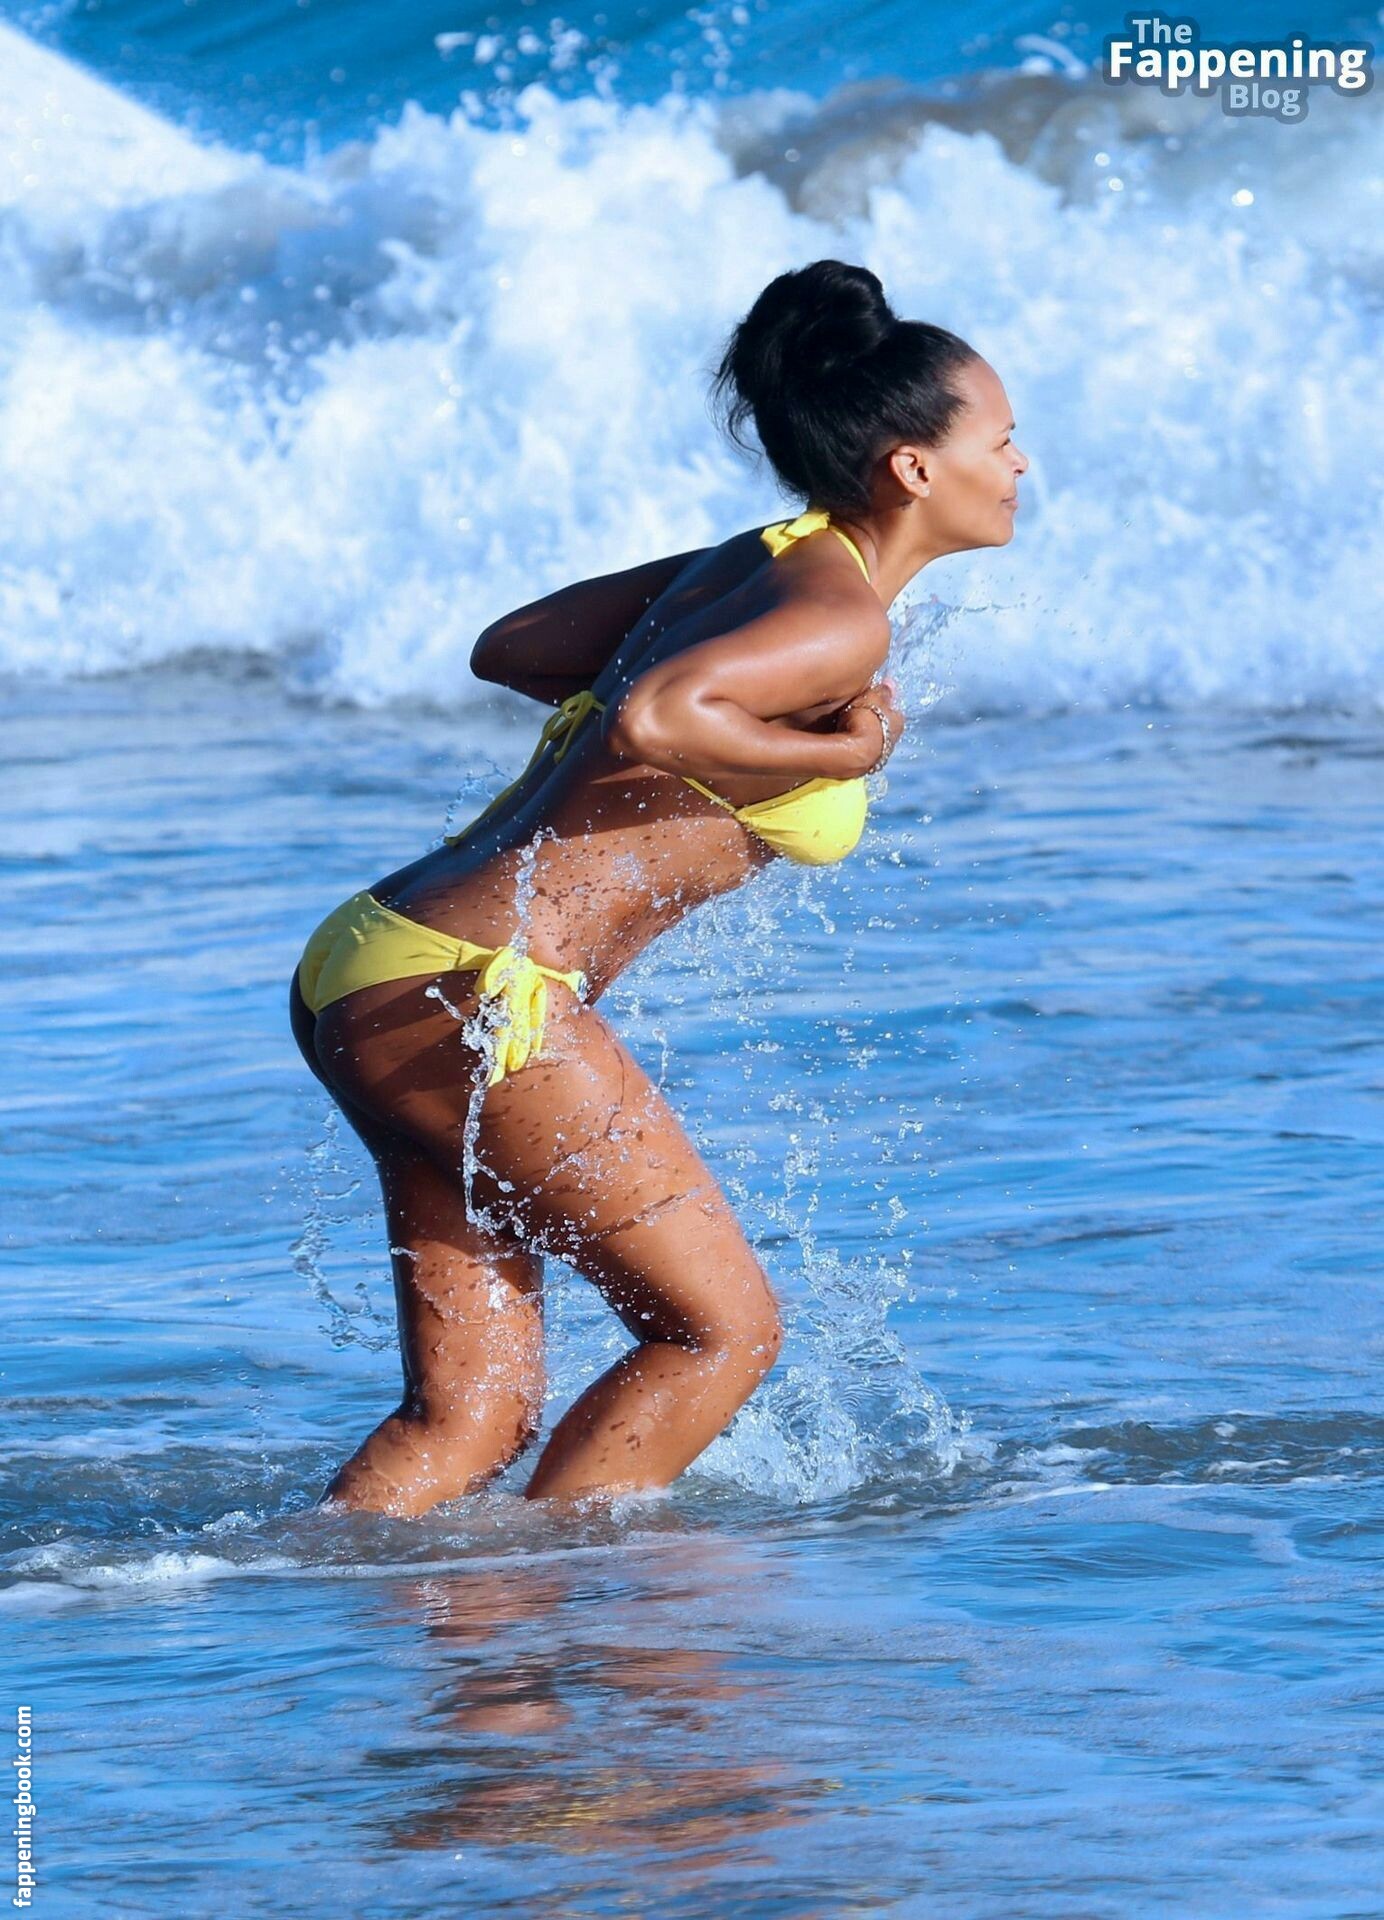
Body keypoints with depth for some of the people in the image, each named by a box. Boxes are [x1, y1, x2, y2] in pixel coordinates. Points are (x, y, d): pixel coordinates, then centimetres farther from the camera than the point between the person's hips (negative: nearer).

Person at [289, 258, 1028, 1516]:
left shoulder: (750, 565, 18)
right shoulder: (840, 621, -10)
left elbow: (508, 650, 28)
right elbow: (650, 721, -28)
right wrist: (836, 754, -13)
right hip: (474, 991, -9)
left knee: (471, 1413, 10)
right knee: (722, 1331, 4)